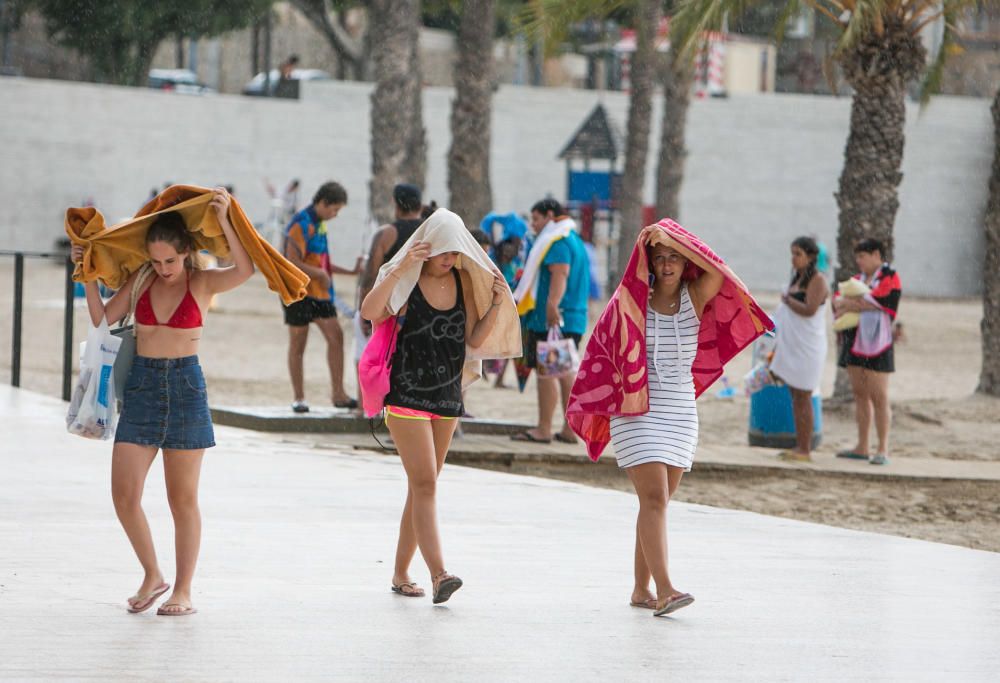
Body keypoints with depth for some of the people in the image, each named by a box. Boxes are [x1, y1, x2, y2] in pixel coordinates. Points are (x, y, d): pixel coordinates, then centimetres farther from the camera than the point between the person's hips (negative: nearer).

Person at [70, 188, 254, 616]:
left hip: (185, 387, -3)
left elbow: (245, 270, -21)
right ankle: (152, 576, 14)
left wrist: (223, 221, -29)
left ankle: (183, 592, 11)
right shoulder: (141, 281, 6)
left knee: (183, 498, 4)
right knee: (124, 494, -5)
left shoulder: (202, 283, -3)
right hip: (142, 386, 3)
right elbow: (102, 318, 4)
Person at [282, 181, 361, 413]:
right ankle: (298, 398, 9)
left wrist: (351, 272, 14)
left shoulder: (320, 224, 13)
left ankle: (338, 394, 0)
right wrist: (321, 274, -13)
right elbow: (292, 262, -21)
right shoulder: (301, 224, -15)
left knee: (336, 336, -1)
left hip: (319, 291, 8)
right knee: (298, 344, 2)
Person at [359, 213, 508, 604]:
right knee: (425, 484, -15)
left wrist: (496, 306, -6)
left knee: (422, 487, 11)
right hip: (406, 396, -6)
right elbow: (369, 312, -25)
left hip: (447, 397, 6)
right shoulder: (405, 279, -9)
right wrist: (400, 269, -31)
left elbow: (474, 339, 8)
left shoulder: (463, 282, 6)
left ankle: (401, 573, 21)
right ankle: (438, 575, -24)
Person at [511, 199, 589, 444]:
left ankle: (544, 429, -8)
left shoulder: (557, 242, -10)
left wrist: (552, 305, -36)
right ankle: (570, 429, 13)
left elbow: (560, 275, -24)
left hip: (553, 320, -10)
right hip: (574, 319, 10)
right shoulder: (574, 240, 22)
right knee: (566, 371, 12)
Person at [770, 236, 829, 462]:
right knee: (795, 398, 10)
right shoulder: (797, 278, 16)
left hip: (807, 348, -9)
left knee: (803, 398, -7)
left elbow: (809, 310, -24)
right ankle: (799, 447, 14)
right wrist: (778, 347, 20)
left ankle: (805, 450, -5)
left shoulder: (817, 280, -11)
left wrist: (787, 299, -9)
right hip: (792, 346, 9)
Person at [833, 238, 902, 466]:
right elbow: (838, 300, 11)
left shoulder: (889, 278, -5)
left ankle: (883, 449, -6)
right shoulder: (858, 279, 17)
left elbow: (876, 302, -17)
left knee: (879, 396, -7)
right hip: (855, 343, 7)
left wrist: (847, 304, -5)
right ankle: (862, 447, 13)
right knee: (860, 394, 9)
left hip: (876, 343, -7)